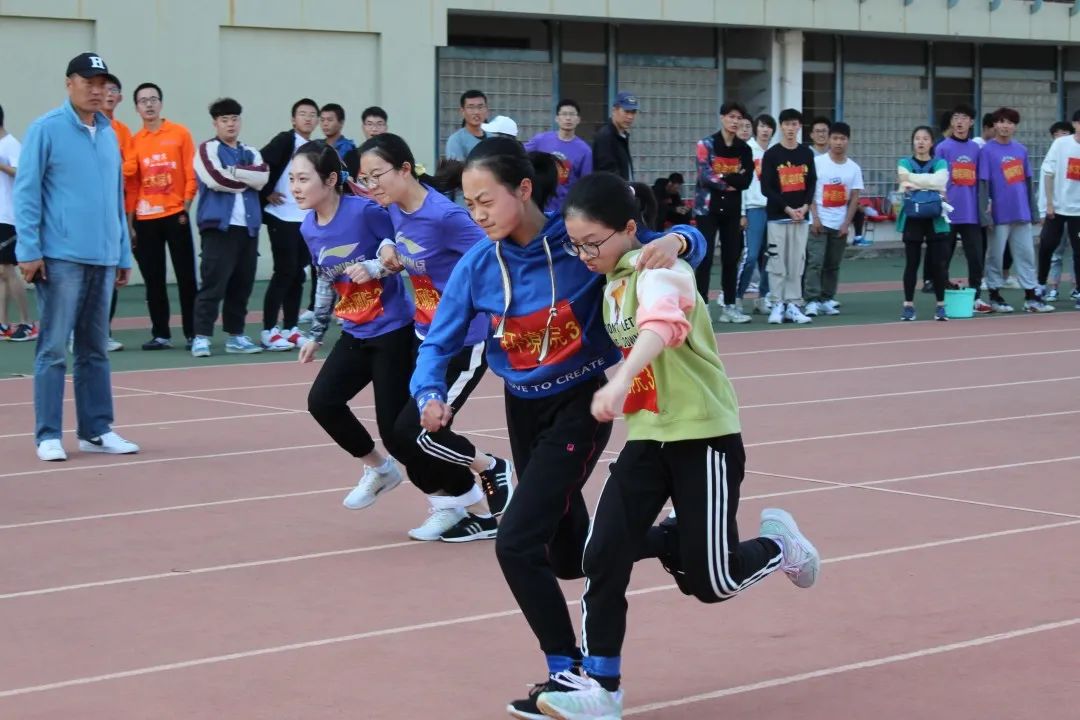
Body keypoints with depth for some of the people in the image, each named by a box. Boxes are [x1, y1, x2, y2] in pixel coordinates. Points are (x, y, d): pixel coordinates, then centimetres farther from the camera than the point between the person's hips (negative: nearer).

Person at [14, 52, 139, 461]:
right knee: (53, 349, -3)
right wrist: (29, 251, -12)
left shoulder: (109, 134, 14)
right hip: (61, 258, -6)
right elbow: (26, 192, -6)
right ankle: (48, 436, 2)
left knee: (95, 350, 11)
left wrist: (124, 255, 16)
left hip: (104, 259, 6)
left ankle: (96, 431, 17)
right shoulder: (46, 129, -4)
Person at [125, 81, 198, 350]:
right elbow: (129, 180, 5)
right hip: (145, 220, 2)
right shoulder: (134, 141, 5)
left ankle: (192, 333, 5)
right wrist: (130, 222, 2)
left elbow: (191, 174, 1)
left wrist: (186, 207, -6)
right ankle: (161, 334, 11)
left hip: (175, 216, -2)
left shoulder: (180, 134, 1)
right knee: (153, 280, 5)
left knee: (186, 277, 0)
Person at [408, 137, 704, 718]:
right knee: (570, 557, 16)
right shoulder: (478, 265, -10)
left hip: (580, 406, -5)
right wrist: (430, 394, -25)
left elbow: (688, 241, -14)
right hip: (523, 408, 5)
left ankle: (568, 673, 0)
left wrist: (673, 242, -38)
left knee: (517, 542, -16)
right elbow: (439, 343, -4)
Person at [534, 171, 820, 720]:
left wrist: (620, 383, -55)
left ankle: (777, 543, 28)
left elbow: (662, 325, -41)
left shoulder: (658, 269, -18)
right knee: (603, 556, -7)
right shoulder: (613, 280, 9)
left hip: (705, 435, -7)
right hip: (646, 438, 7)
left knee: (710, 581, -4)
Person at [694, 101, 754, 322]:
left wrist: (723, 177, -13)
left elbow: (746, 181, -3)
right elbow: (705, 177, -15)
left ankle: (729, 306, 13)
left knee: (731, 258, 7)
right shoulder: (706, 144, -6)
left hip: (732, 210, 5)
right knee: (705, 257, -6)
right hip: (708, 208, -5)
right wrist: (731, 183, -6)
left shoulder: (744, 149, 8)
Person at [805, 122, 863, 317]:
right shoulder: (817, 162, -3)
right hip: (818, 221, -4)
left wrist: (847, 223, -2)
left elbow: (854, 198, 6)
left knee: (833, 265, 9)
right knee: (815, 262, -11)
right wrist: (814, 217, -11)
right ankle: (812, 301, -13)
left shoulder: (853, 168, 5)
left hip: (840, 224, 4)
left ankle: (827, 300, 16)